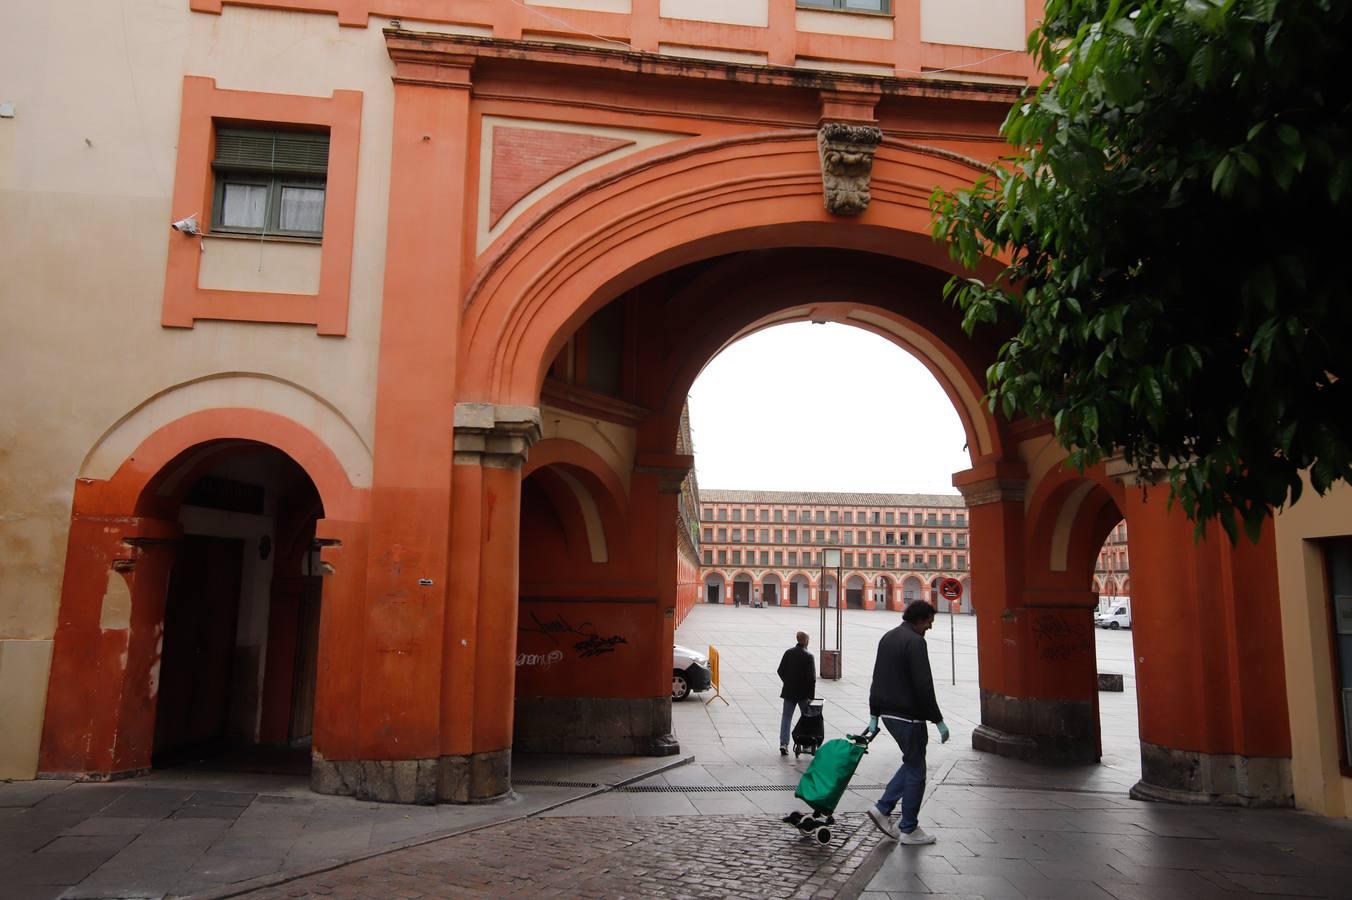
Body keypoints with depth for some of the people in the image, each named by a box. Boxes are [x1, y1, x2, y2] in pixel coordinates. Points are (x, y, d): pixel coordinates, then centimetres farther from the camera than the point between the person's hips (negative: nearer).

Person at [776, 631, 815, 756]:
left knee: (786, 717, 5)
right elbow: (812, 678, -14)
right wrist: (811, 696, -8)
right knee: (806, 717, 14)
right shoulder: (808, 656, -13)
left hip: (789, 691, 3)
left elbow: (780, 671, 3)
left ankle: (783, 743, -7)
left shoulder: (788, 653, -1)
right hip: (803, 693, -3)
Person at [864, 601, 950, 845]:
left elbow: (877, 679, 16)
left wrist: (874, 714, 19)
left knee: (912, 763, 20)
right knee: (916, 771, 3)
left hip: (888, 713, 9)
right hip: (909, 716, -9)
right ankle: (909, 830, 11)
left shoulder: (887, 638, 13)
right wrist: (938, 720, -14)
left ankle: (882, 808, 14)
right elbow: (924, 686, -20)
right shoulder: (915, 642, -16)